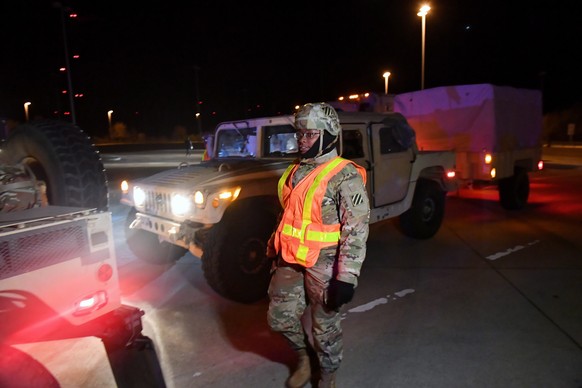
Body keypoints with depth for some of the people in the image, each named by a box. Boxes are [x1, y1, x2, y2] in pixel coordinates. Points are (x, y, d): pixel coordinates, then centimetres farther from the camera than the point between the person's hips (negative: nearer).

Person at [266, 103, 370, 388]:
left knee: (325, 326, 10)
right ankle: (303, 356, 43)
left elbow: (357, 229, -18)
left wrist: (346, 277, -21)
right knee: (279, 318, 14)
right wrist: (277, 252, 21)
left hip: (323, 263, -7)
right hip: (290, 259, 7)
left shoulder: (345, 176, -15)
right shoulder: (295, 171, 9)